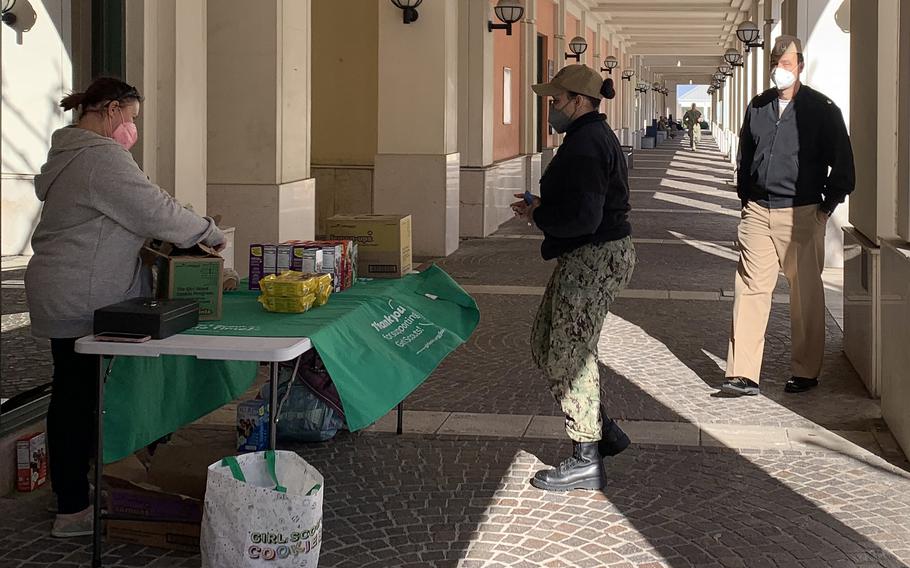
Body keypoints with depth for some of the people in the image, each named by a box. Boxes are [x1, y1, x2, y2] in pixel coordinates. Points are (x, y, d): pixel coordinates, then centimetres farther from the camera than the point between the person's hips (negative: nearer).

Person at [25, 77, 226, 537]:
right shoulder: (102, 157, -17)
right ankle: (72, 510, 1)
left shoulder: (67, 153, 17)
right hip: (82, 304, -11)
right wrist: (210, 234, -3)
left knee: (71, 396, 15)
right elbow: (156, 211, -17)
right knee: (80, 399, -5)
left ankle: (72, 494, 24)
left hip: (62, 296, 11)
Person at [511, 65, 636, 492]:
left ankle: (586, 462, 7)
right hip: (591, 256, 11)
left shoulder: (585, 144, -20)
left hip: (593, 260, -11)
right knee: (545, 346, 17)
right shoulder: (596, 136, 15)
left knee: (569, 356, -3)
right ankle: (602, 431, 24)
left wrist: (539, 215, -12)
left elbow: (583, 216, -27)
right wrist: (542, 205, 10)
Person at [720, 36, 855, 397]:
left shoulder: (822, 110, -3)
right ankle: (743, 375, -3)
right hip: (757, 213, 4)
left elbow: (843, 164, 1)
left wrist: (826, 206, -1)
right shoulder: (757, 107, 10)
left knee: (806, 295, 5)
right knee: (749, 290, -3)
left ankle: (806, 372, 17)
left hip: (801, 215, -3)